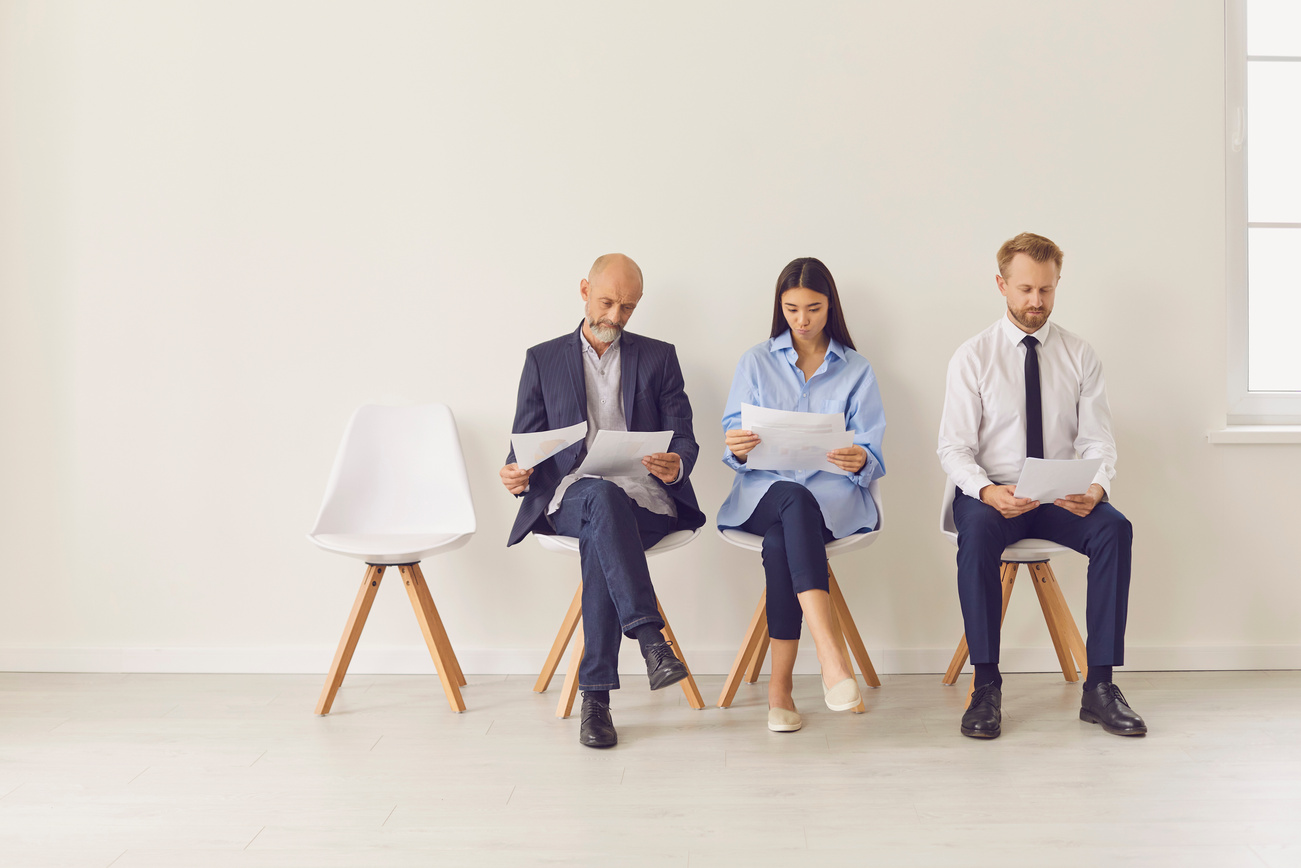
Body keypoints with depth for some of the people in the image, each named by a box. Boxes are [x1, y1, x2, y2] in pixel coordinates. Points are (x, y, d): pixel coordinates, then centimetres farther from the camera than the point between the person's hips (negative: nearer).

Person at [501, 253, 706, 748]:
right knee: (604, 496, -38)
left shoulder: (658, 358, 16)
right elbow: (526, 442, 11)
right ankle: (650, 638, -46)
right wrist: (517, 474, -13)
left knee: (599, 541, -35)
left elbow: (684, 439, 8)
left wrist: (677, 464, -17)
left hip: (644, 498, 0)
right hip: (571, 498, 0)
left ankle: (596, 696, -34)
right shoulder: (543, 359, 16)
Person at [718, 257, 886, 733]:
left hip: (834, 493, 0)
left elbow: (872, 455, 4)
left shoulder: (856, 370, 14)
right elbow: (734, 446, 8)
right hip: (764, 490, 0)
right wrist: (738, 448, -18)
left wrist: (858, 460, -21)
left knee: (780, 538, -35)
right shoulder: (756, 362, 16)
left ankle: (780, 685, -36)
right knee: (796, 501, -38)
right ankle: (831, 655, -50)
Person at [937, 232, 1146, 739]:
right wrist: (986, 491, -26)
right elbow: (953, 448, -5)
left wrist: (1097, 486, -21)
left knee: (1115, 528, -28)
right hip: (991, 494, -2)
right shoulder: (972, 357, 0)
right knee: (977, 533, -35)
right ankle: (986, 688, -27)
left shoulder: (1080, 356, 7)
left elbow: (1096, 441, 2)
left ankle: (1099, 686, -21)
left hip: (1062, 499, 2)